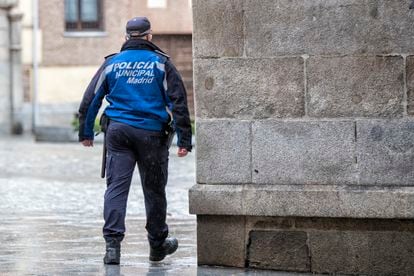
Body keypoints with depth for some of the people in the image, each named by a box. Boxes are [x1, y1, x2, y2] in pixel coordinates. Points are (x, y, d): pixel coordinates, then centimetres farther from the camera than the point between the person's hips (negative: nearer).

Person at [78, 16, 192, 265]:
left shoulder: (112, 63, 9)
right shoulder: (161, 63, 3)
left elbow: (90, 99, 10)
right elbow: (178, 101, -1)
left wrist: (86, 132, 20)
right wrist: (184, 140, -1)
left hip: (118, 132, 1)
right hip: (152, 133, -1)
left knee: (116, 186, -2)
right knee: (154, 189, 11)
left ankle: (113, 243, -15)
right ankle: (158, 245, 23)